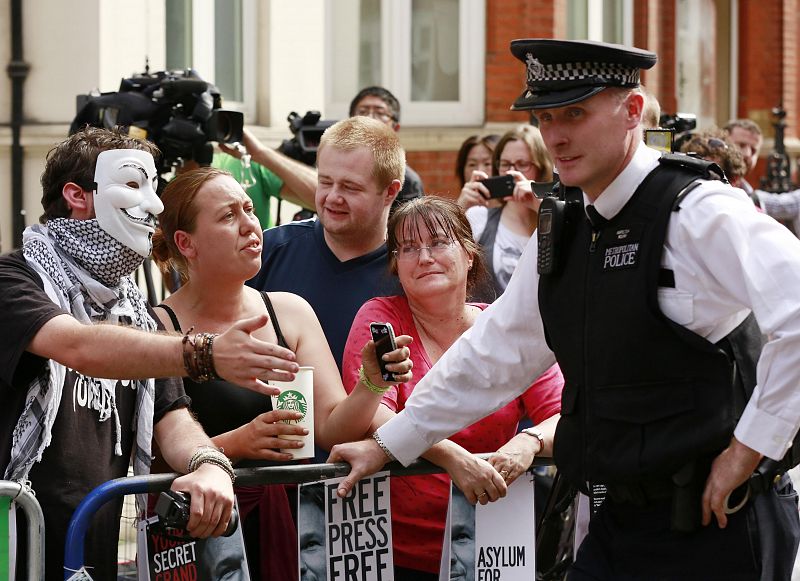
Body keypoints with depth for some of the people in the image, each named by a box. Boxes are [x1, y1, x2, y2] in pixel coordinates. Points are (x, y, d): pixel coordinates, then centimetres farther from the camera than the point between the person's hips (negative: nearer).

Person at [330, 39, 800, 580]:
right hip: (621, 520, 7)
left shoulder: (699, 215, -15)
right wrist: (388, 445, 22)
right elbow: (494, 352, 21)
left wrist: (752, 445, -21)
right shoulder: (563, 230, 11)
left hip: (717, 522, -7)